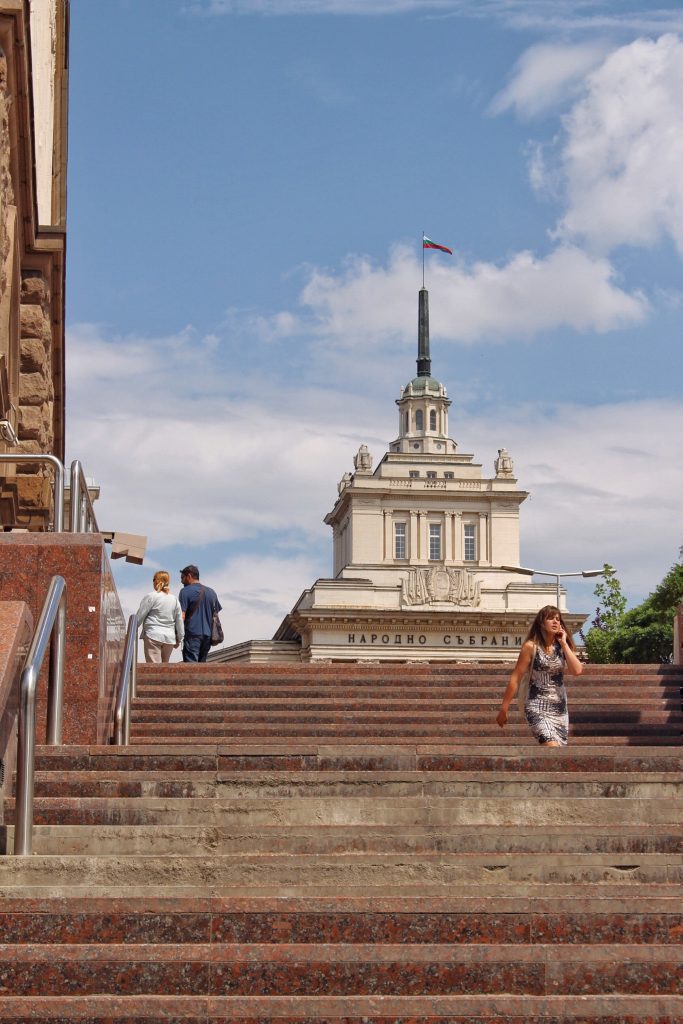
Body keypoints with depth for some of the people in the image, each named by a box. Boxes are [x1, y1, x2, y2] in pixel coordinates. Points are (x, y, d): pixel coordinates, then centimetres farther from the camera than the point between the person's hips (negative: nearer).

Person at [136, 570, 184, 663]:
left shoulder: (150, 597, -5)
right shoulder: (174, 599, 12)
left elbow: (139, 617, -3)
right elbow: (179, 622, 14)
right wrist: (179, 639, 22)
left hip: (153, 636, -5)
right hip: (169, 638, 5)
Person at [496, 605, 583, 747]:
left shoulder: (562, 647, 7)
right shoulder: (531, 647, -6)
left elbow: (577, 670, -9)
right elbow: (515, 678, -5)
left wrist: (564, 643, -6)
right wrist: (504, 709, -4)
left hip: (560, 708, 5)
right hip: (538, 708, -5)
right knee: (552, 749, -24)